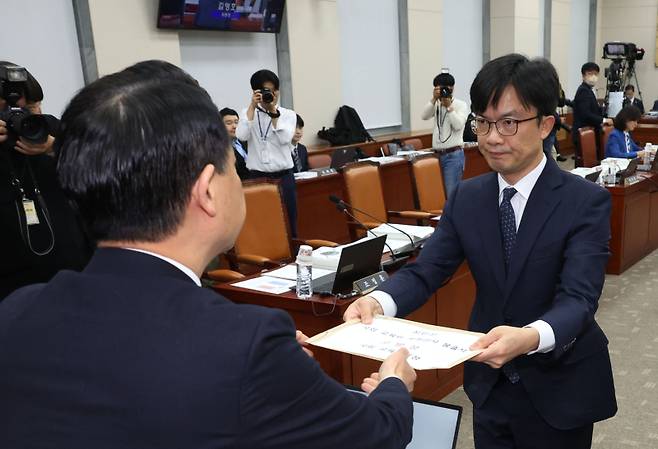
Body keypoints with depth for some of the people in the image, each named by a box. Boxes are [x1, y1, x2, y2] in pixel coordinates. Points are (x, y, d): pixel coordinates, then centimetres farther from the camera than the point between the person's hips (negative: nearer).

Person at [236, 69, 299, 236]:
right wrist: (252, 106, -12)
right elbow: (241, 136, -13)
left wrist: (273, 111, -14)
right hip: (257, 176, 0)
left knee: (288, 224, 5)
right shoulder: (248, 113, 7)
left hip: (283, 176, 0)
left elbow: (285, 138, -13)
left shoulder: (288, 114, 5)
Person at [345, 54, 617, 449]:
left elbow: (578, 298, -25)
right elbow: (428, 269, -8)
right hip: (490, 384, 4)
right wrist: (379, 302, -29)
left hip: (559, 388, -3)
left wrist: (530, 337, -47)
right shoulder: (467, 197, -2)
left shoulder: (586, 202, -15)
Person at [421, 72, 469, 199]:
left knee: (451, 193, -9)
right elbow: (424, 116, -6)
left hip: (454, 155, -5)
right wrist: (434, 99, -16)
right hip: (438, 154, 5)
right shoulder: (436, 105, 11)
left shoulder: (461, 105, -1)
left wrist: (449, 106, -18)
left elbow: (458, 125, -15)